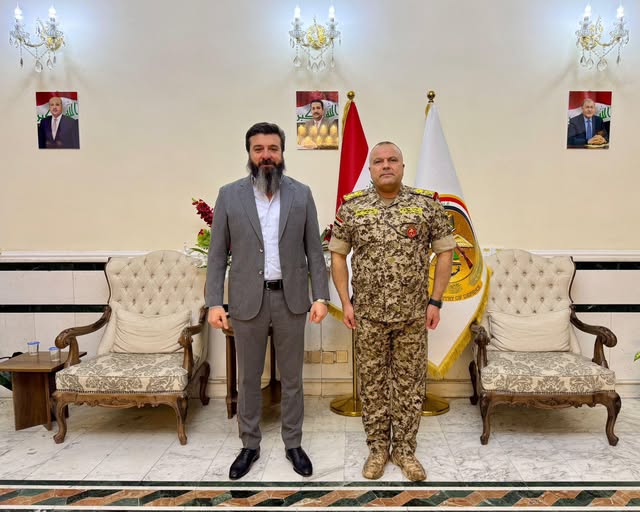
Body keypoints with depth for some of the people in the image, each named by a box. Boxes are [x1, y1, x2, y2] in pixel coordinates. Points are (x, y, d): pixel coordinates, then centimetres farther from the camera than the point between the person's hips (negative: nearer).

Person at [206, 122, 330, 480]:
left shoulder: (301, 194, 2)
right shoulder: (229, 195, 0)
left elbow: (314, 250, 2)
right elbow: (218, 254, 0)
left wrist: (321, 296, -5)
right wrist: (214, 302, -7)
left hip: (291, 297, 1)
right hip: (248, 299, 0)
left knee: (292, 377, 12)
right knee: (249, 378, 13)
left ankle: (294, 444, 30)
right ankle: (250, 445, 31)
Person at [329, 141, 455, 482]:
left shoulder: (427, 205, -2)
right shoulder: (351, 208, 0)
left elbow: (445, 253, 1)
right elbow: (338, 255, 4)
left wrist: (435, 301, -4)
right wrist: (346, 302, -2)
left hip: (413, 314, 0)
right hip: (368, 314, 0)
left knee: (409, 383, 9)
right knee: (372, 383, 10)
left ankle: (404, 449, 26)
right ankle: (377, 448, 27)